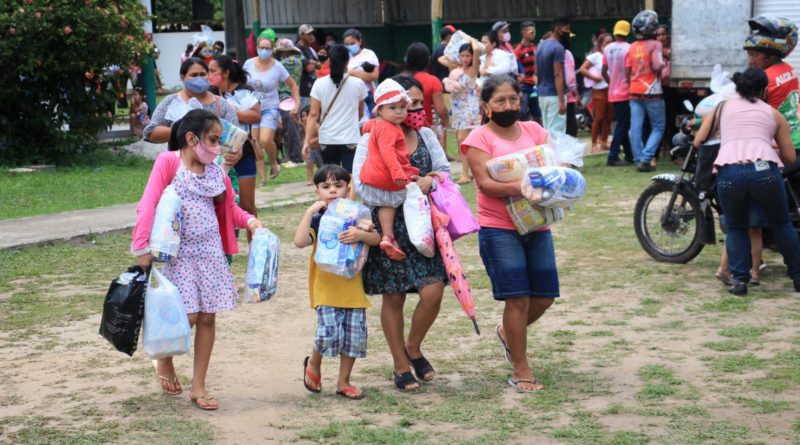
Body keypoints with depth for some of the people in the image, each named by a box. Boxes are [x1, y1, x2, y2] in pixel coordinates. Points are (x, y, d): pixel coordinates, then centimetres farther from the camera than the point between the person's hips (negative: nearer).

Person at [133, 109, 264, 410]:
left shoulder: (215, 172, 7)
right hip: (178, 252, -5)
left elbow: (228, 207, 17)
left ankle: (199, 387, 16)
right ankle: (164, 359, 21)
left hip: (210, 250, 5)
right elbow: (149, 204, -15)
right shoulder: (168, 162, -9)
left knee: (208, 316, 5)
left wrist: (249, 221, -4)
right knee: (187, 315, -12)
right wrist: (142, 247, -22)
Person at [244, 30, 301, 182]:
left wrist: (297, 104, -5)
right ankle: (263, 178, 9)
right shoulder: (249, 64, -2)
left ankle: (274, 163, 5)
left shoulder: (277, 67, -7)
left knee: (265, 140, -24)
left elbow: (293, 85, 3)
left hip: (270, 108, -3)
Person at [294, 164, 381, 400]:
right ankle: (313, 363, 18)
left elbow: (376, 238, -1)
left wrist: (361, 235, -22)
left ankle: (343, 382, 21)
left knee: (355, 335, 4)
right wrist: (310, 211, -17)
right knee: (329, 333, -14)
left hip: (352, 287, 3)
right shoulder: (317, 219, -1)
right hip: (326, 287, -3)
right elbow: (299, 241, -17)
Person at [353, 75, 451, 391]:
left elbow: (444, 170, 7)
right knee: (393, 297, 5)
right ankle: (401, 365, 21)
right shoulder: (371, 140, -7)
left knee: (433, 291, -7)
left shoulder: (425, 135, 9)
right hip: (388, 226, -4)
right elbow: (362, 185, -16)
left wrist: (429, 180, -15)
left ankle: (414, 348, 20)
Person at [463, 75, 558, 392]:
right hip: (499, 228, -5)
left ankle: (509, 332, 37)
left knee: (544, 296, 8)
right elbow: (485, 183, -14)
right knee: (518, 298, -6)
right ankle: (520, 370, 7)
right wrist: (520, 188, -29)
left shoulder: (533, 130, 12)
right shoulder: (479, 138, -3)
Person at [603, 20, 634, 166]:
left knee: (622, 125, 14)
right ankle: (612, 157, -9)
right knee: (622, 126, -4)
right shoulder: (628, 48, -14)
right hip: (625, 93, -6)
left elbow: (604, 71, 9)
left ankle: (629, 155, 19)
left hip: (613, 93, 6)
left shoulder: (608, 48, 4)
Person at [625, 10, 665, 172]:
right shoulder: (654, 45, -10)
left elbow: (627, 71, 9)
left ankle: (638, 159, 4)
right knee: (658, 127, 3)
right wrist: (664, 63, 0)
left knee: (636, 127, 4)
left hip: (635, 92, 5)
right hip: (652, 92, -5)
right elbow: (657, 66, -21)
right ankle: (645, 158, -9)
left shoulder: (632, 47, 8)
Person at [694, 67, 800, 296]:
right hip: (764, 171, 0)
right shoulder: (774, 114, 23)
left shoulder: (722, 107, 23)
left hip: (728, 172, 0)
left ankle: (739, 279, 8)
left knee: (736, 228, 22)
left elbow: (698, 142, 24)